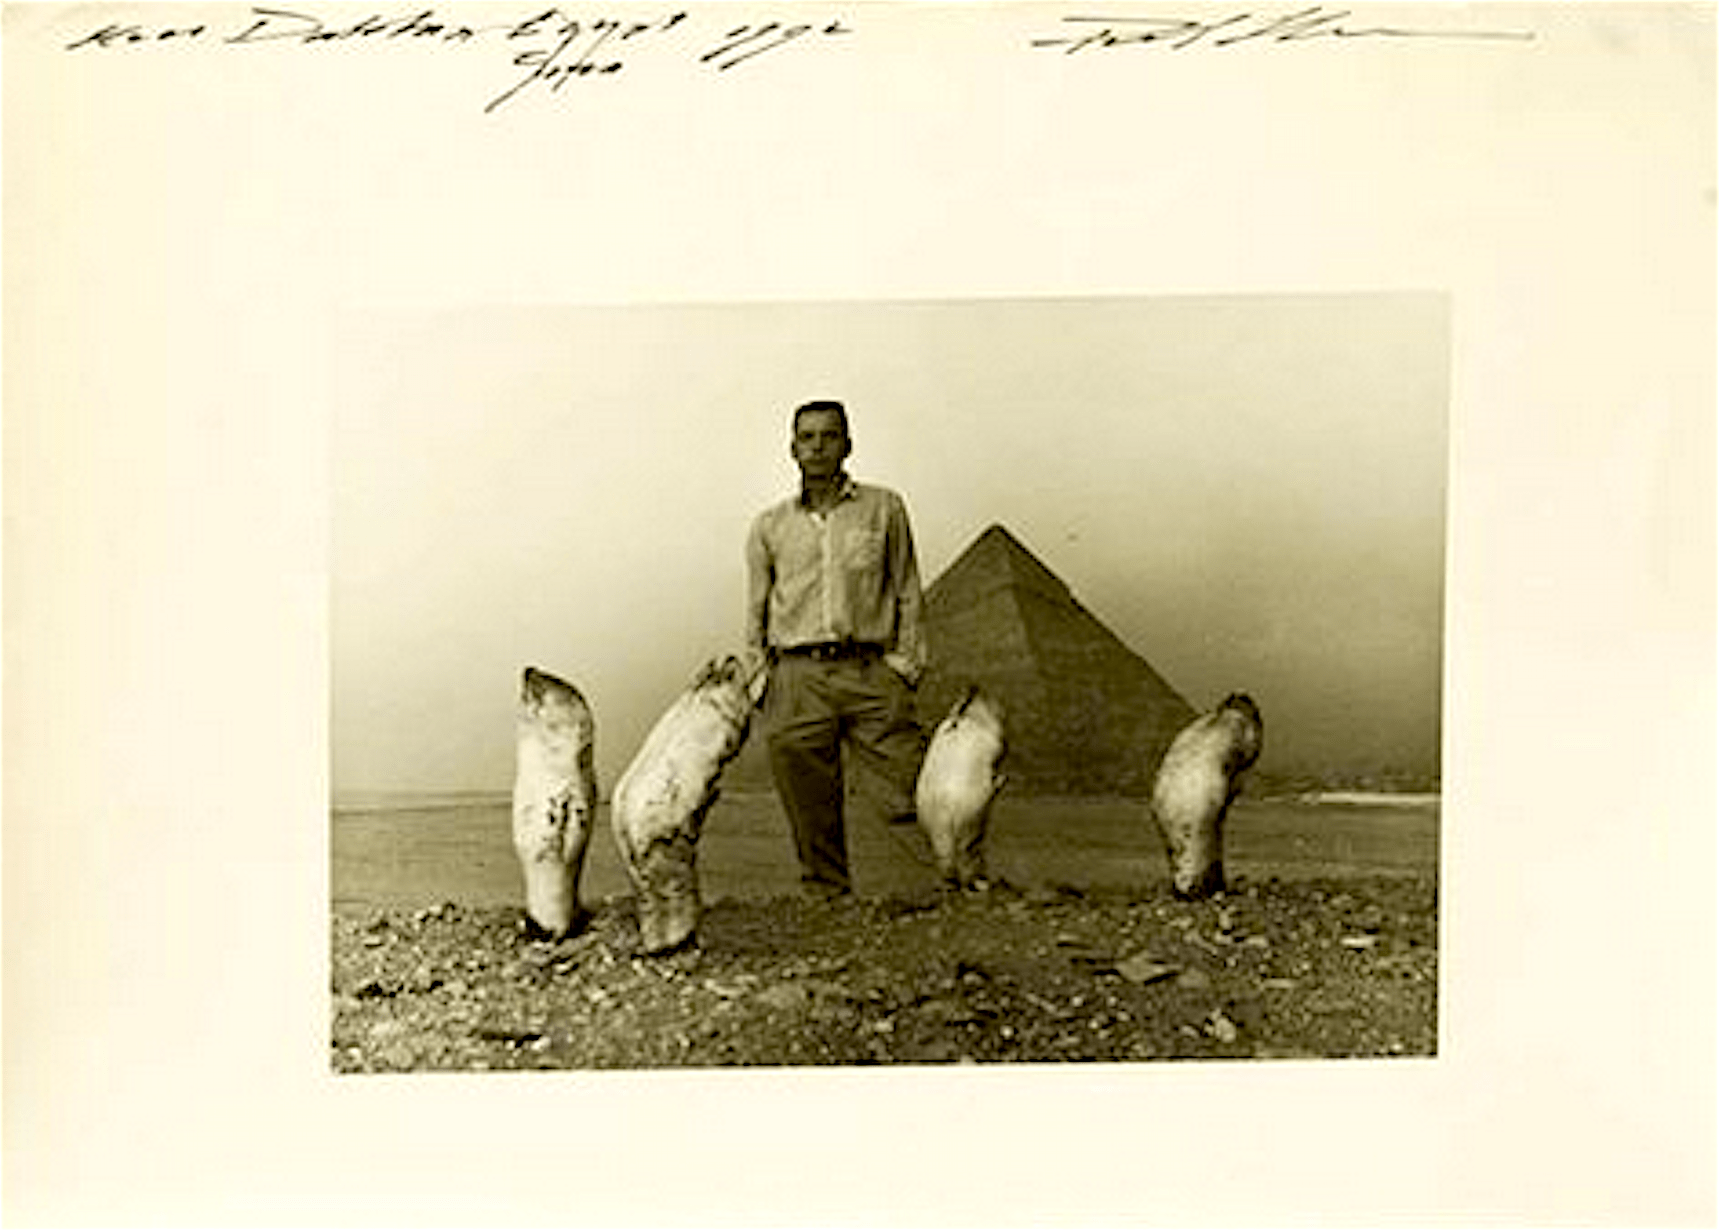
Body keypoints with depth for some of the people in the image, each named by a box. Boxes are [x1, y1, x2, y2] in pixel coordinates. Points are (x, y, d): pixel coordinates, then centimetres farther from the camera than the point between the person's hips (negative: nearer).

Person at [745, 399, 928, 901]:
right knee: (810, 813, 2)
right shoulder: (770, 526, 14)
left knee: (919, 795, -8)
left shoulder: (883, 508, 11)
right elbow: (756, 611, 18)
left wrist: (905, 663, 2)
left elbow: (908, 593, 12)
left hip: (869, 672, -1)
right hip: (797, 677, 1)